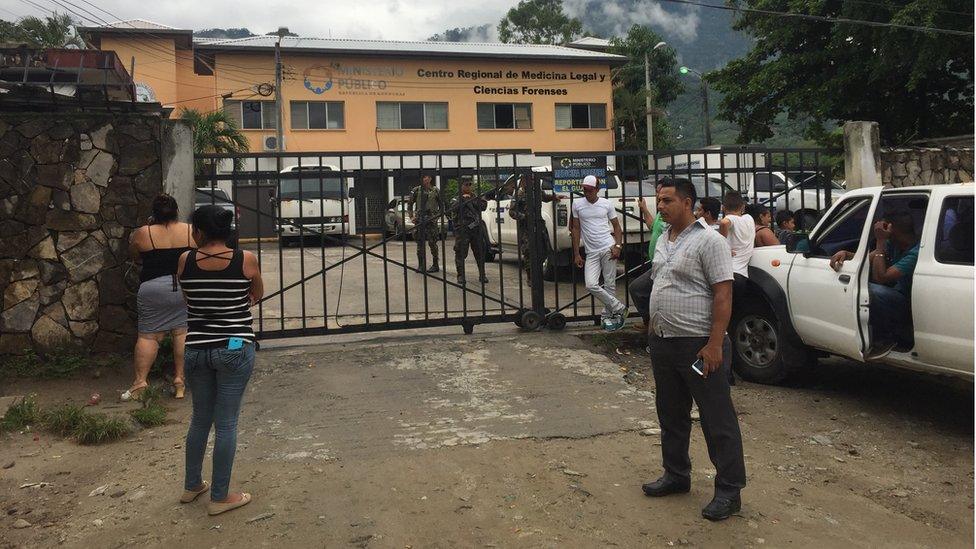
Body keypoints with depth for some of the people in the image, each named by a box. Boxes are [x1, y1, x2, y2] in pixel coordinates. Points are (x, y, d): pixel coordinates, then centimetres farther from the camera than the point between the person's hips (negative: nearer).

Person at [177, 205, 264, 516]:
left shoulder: (185, 261, -2)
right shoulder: (245, 259, -8)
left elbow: (188, 301, 10)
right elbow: (257, 296, 9)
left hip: (196, 349, 3)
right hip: (234, 348, -3)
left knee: (200, 419, 20)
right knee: (226, 424, 5)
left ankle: (192, 486, 35)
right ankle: (219, 497, 15)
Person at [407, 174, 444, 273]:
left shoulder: (436, 191, 3)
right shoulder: (416, 190, 6)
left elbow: (441, 206, 9)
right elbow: (409, 204, 12)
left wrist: (437, 217, -3)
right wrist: (411, 216, 3)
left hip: (431, 220, -2)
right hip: (419, 220, 2)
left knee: (432, 243, -2)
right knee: (420, 243, 4)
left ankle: (435, 265, 7)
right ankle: (421, 266, 11)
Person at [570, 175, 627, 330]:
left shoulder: (606, 204, 4)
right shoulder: (577, 205, 5)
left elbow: (617, 226, 9)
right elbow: (576, 229, 8)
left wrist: (618, 246, -7)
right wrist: (576, 254, 4)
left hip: (608, 249, -1)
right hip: (591, 252, 1)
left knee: (610, 285, -1)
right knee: (591, 285, -13)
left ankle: (607, 315, 15)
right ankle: (619, 308, 0)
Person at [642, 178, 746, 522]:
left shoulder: (708, 241, -13)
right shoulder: (663, 240, 13)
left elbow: (723, 294, -17)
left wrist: (714, 345, -22)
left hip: (697, 345, -8)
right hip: (662, 342, 9)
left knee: (717, 420, 2)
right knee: (671, 415, 18)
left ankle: (729, 490, 12)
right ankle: (676, 475, 33)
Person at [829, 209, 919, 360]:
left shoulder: (915, 253, -26)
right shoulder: (894, 244, -1)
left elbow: (880, 278, -31)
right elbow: (867, 258, 6)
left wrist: (880, 242, -28)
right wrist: (845, 253, -14)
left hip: (912, 308, -9)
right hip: (898, 299, 9)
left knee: (873, 290, -33)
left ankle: (885, 340, -10)